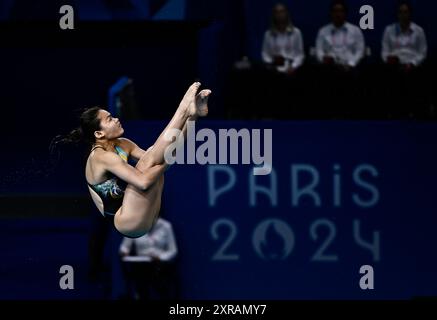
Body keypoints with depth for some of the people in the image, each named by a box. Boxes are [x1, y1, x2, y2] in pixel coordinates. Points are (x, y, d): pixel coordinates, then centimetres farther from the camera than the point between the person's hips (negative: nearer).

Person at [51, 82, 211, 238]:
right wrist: (167, 160, -19)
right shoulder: (100, 157, -18)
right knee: (148, 162, -18)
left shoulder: (122, 145, 10)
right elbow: (143, 182, -28)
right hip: (128, 225, -9)